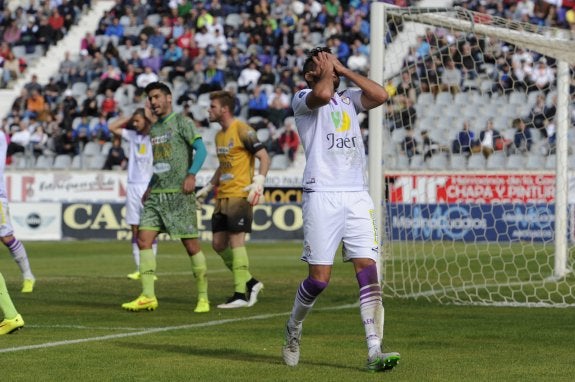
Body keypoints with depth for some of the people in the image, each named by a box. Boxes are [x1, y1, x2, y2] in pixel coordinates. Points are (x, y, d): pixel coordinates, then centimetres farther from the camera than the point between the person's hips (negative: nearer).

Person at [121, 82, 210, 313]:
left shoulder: (182, 122, -2)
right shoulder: (153, 130, 20)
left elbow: (200, 149, -12)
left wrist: (191, 174, -25)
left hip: (179, 195, -7)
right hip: (156, 195, 7)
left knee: (191, 245, -4)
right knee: (143, 240, -7)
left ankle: (203, 298, 5)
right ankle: (148, 296, -7)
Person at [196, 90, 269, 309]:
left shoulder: (242, 130, -10)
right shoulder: (219, 135, 17)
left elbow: (264, 157, -12)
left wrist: (258, 182, -23)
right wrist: (207, 188, 26)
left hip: (239, 195, -9)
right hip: (222, 196, 9)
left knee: (236, 242, -11)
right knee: (218, 244, 7)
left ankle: (241, 295, -8)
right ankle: (250, 283, 16)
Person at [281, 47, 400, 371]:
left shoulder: (349, 99, 21)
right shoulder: (303, 99, 4)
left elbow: (380, 95, 3)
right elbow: (322, 94, -19)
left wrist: (343, 69, 8)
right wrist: (327, 70, 0)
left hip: (357, 195, 5)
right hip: (322, 195, -5)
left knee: (369, 270, -8)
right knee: (320, 277, -5)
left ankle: (375, 350, -13)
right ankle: (294, 329, 23)